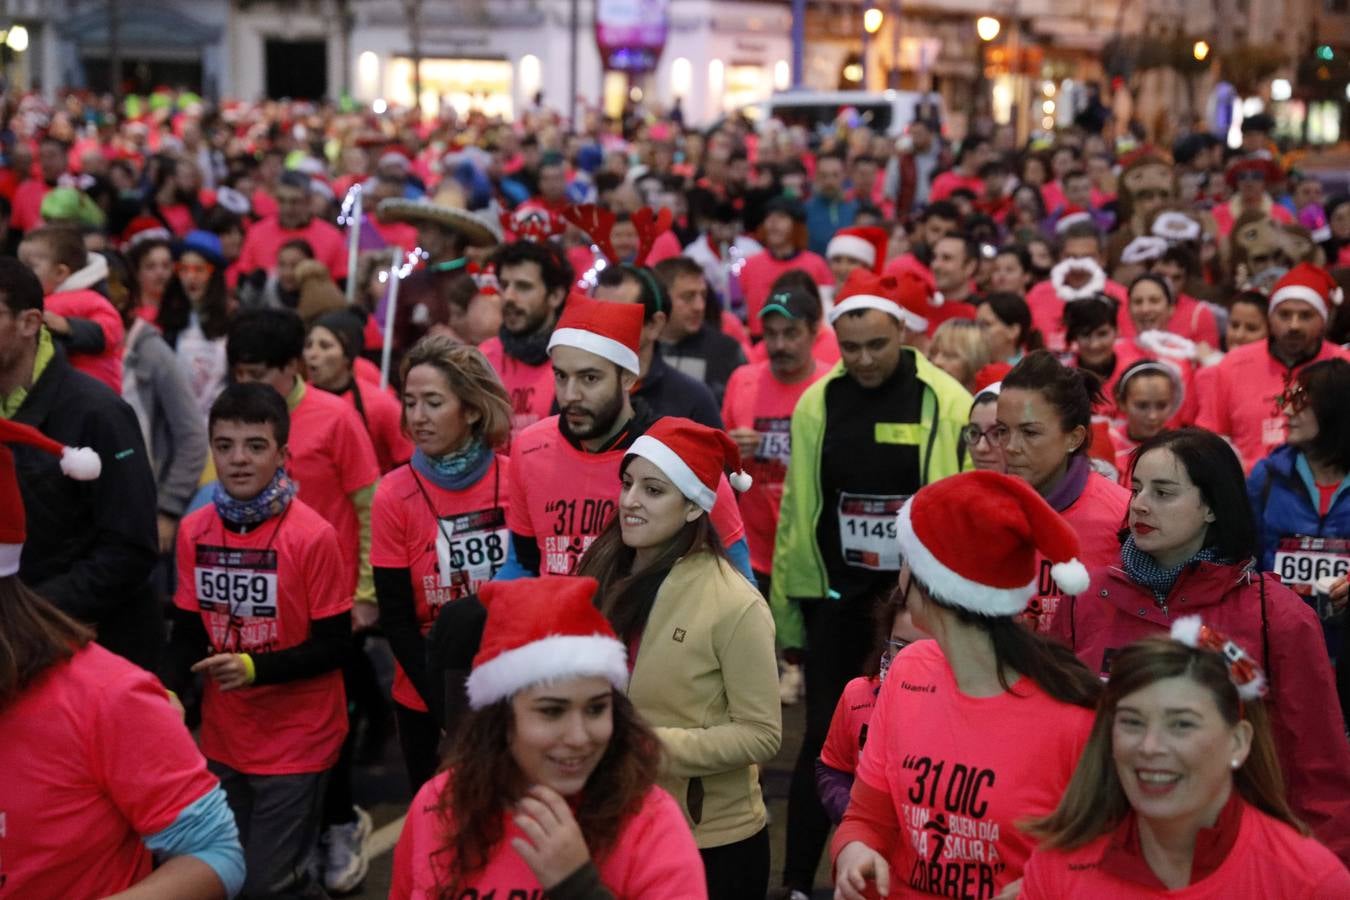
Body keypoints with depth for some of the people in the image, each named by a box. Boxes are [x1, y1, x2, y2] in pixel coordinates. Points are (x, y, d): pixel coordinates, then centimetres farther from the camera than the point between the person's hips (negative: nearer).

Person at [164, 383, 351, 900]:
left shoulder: (312, 536, -17)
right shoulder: (194, 531, -1)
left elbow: (333, 645, -13)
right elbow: (188, 631, 6)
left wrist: (255, 668, -25)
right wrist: (168, 693, -12)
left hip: (296, 740, -5)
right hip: (222, 737, 5)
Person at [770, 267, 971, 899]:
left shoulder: (946, 402, -8)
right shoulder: (817, 404, 0)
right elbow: (796, 512, 4)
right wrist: (786, 615, 5)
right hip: (836, 597, 2)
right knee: (823, 737, 7)